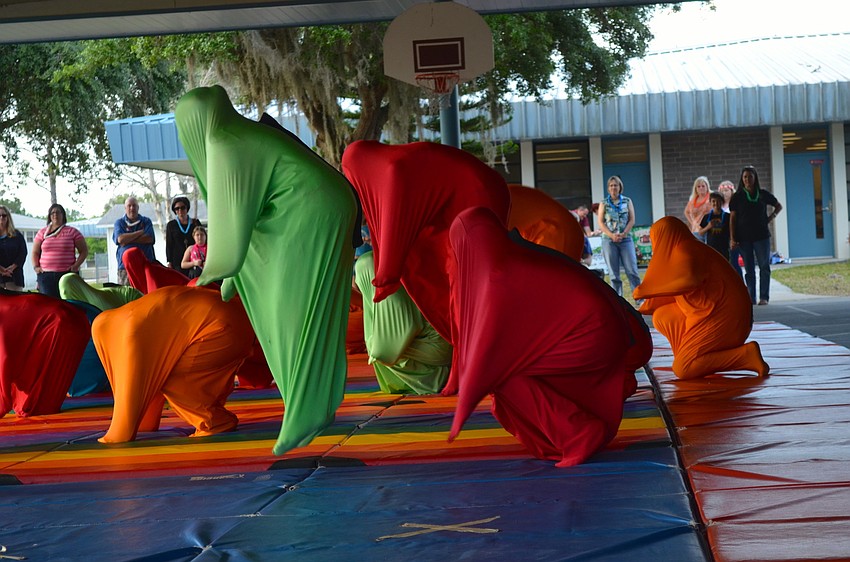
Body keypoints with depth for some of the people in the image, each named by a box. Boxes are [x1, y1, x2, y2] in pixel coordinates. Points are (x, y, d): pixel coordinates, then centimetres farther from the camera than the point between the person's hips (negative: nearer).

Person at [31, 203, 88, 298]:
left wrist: (76, 265, -5)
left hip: (67, 274, -2)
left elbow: (84, 251, 8)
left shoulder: (72, 232, 6)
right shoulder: (42, 233, 13)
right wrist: (35, 266, 0)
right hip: (46, 275, 2)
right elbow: (35, 252, 16)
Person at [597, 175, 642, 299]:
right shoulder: (604, 204, 7)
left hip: (625, 239, 0)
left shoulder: (627, 201, 8)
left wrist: (623, 234, -11)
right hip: (609, 240, 0)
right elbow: (601, 223, 1)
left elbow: (632, 220, 3)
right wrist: (612, 235, -13)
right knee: (613, 273, 2)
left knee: (632, 270, -5)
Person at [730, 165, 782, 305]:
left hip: (761, 236, 0)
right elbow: (732, 219, 2)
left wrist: (771, 217, 2)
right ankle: (751, 298, 5)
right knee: (749, 269, 3)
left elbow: (779, 206, 20)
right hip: (744, 238, 0)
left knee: (764, 267, -4)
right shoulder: (737, 197, 3)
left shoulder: (763, 194, 5)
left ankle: (764, 297, -1)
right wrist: (733, 239, -5)